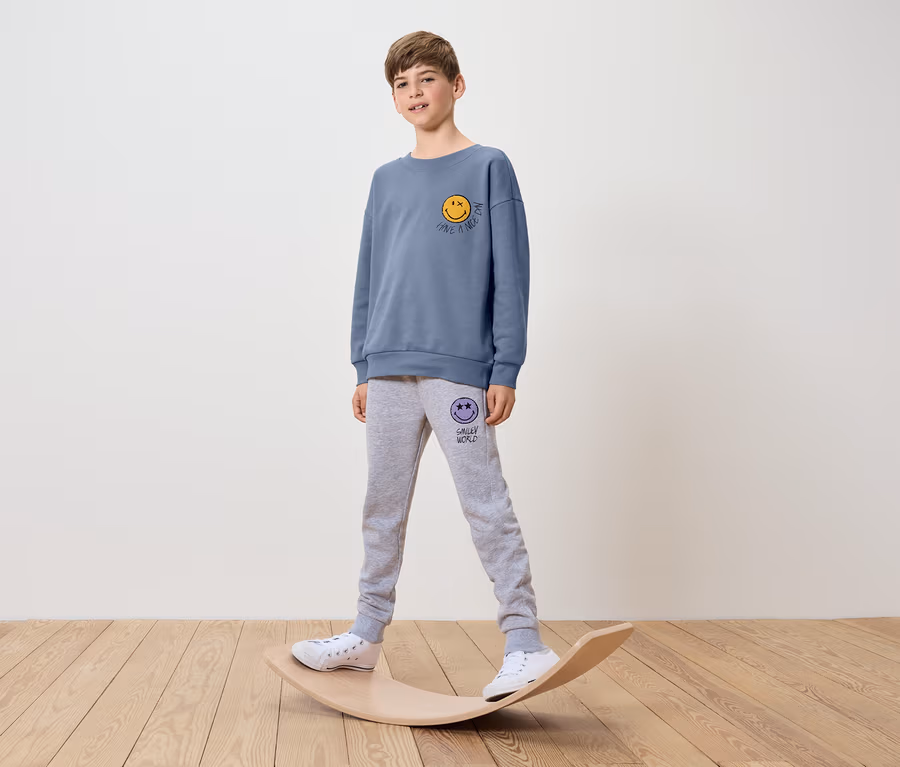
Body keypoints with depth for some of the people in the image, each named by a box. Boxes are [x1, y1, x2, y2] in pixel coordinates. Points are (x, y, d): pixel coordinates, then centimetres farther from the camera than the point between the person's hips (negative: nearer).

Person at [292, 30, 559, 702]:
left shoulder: (489, 167, 1)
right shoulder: (387, 180, 15)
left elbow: (511, 274, -3)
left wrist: (505, 370, -8)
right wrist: (363, 368, 13)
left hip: (460, 371, -5)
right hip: (389, 373, 5)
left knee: (487, 505, -5)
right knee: (383, 508, 12)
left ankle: (525, 643, 2)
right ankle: (366, 636, 24)